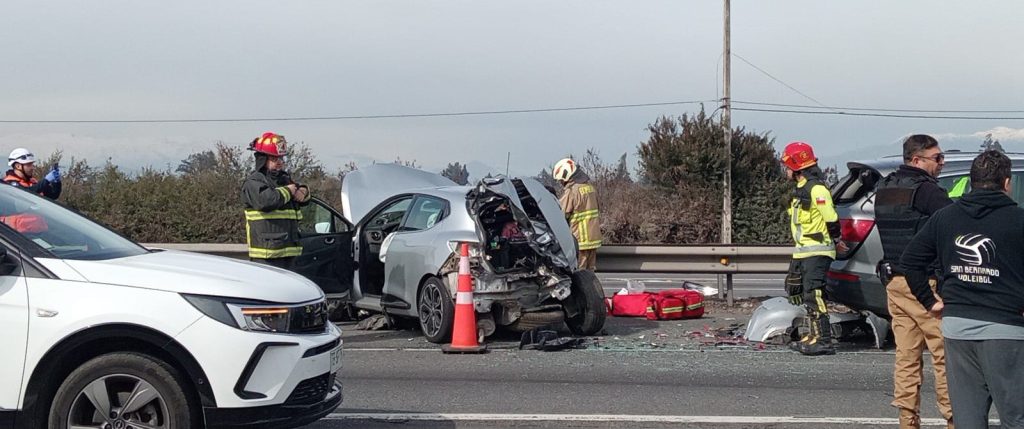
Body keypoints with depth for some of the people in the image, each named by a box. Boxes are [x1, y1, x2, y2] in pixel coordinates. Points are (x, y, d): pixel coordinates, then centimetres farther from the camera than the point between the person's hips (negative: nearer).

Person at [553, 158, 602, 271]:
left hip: (579, 240, -8)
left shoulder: (572, 191, -16)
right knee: (590, 270, 14)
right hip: (594, 236, 8)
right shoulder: (590, 187, 11)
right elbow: (598, 211, 16)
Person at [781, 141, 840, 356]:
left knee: (813, 294, -15)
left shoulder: (816, 188, -15)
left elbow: (831, 218, -17)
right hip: (802, 252, 11)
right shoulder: (801, 188, 17)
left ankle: (823, 340, -15)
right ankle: (813, 336, 20)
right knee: (796, 290, 13)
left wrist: (835, 239, -5)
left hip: (817, 251, -11)